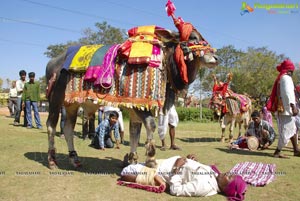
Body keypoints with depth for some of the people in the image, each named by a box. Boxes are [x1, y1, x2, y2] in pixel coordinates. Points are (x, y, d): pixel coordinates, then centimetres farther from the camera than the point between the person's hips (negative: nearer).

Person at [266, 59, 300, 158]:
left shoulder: (280, 78, 19)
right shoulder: (286, 78, -9)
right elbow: (288, 93, -21)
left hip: (281, 108, 10)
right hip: (286, 109, -10)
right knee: (287, 131, -5)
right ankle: (277, 152, -2)